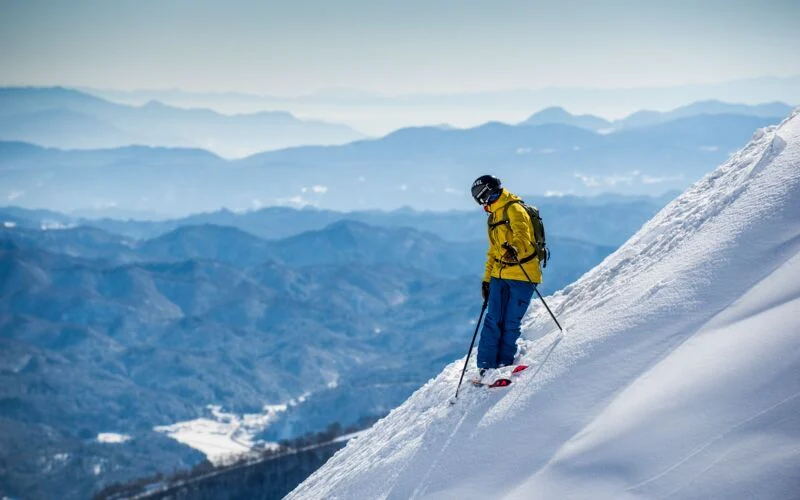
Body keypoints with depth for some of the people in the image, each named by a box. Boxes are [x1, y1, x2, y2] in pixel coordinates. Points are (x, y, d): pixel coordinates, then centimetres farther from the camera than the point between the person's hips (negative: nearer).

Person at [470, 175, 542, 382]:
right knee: (493, 320, -2)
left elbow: (522, 235, -28)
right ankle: (486, 366, -2)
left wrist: (514, 249, -50)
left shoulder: (514, 210, -9)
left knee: (511, 323, -3)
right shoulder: (493, 217, 19)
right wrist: (486, 279, 23)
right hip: (500, 275, 7)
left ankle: (503, 365, 7)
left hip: (522, 275, -7)